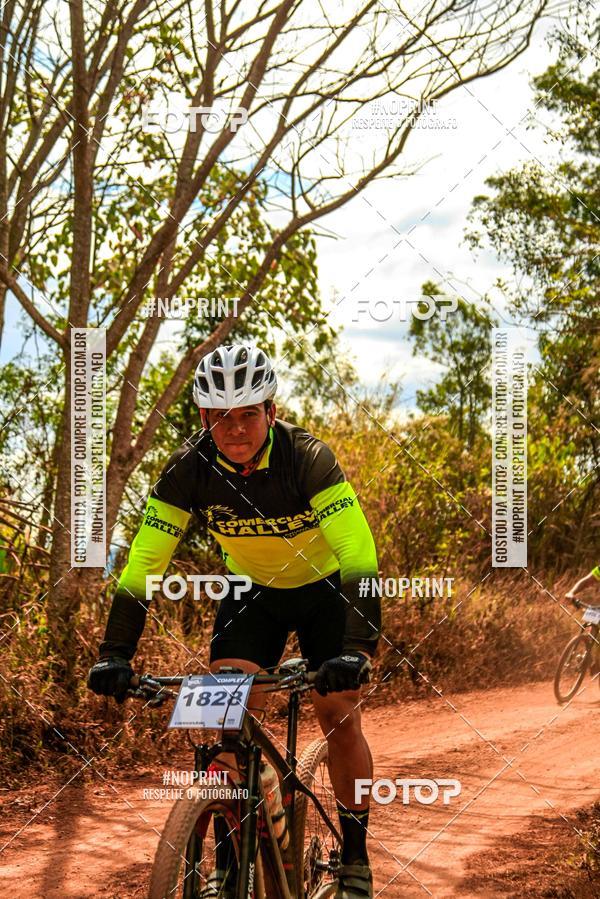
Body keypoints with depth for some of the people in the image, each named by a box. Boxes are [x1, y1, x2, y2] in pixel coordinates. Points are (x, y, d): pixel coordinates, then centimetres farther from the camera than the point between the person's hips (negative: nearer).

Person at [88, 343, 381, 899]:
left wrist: (356, 650, -51)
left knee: (338, 713, -11)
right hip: (252, 590, 3)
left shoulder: (307, 458, -32)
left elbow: (359, 559, -40)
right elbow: (143, 565, -24)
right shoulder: (189, 468, -24)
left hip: (325, 587, -2)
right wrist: (114, 655, -33)